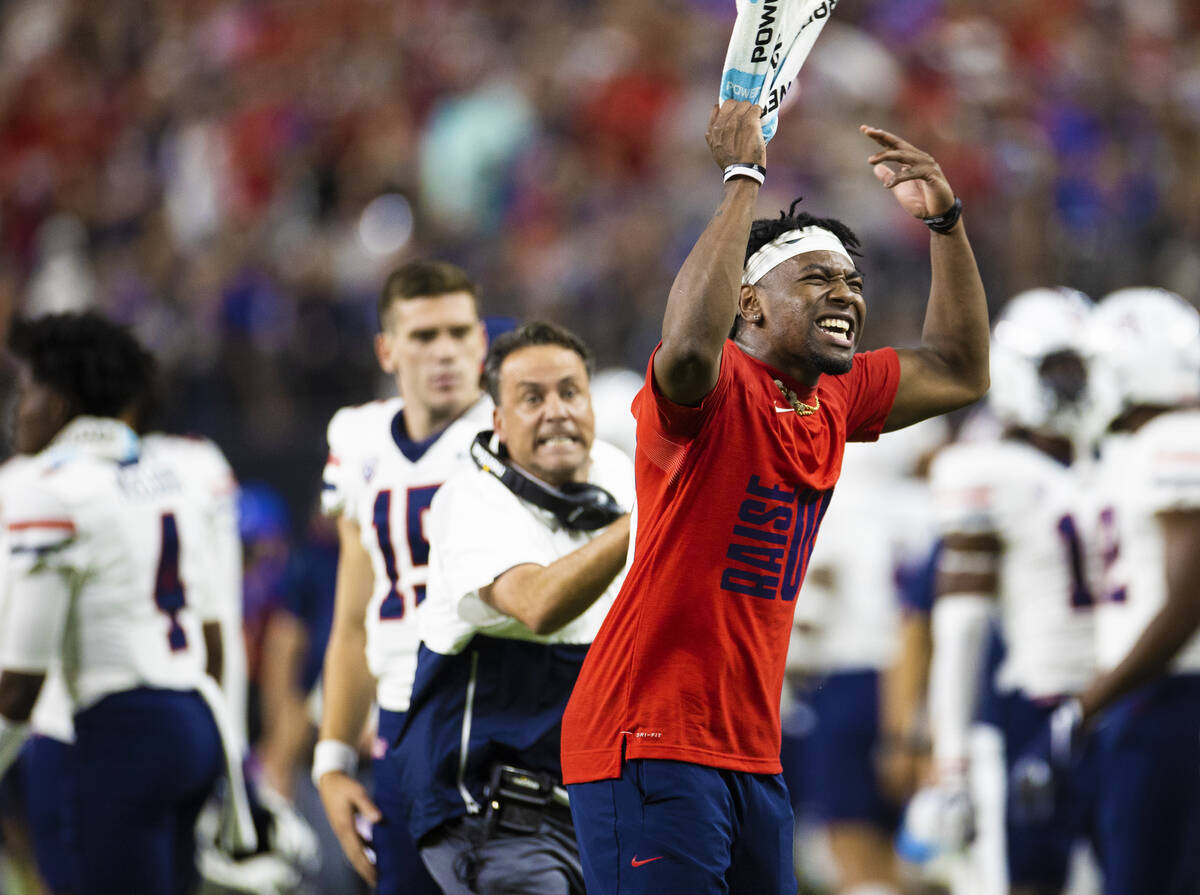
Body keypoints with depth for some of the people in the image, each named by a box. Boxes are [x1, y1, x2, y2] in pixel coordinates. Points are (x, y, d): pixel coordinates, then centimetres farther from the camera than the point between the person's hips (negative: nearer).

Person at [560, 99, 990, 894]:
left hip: (752, 758, 8)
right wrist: (743, 178, -28)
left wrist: (945, 219, 15)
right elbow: (692, 344, -36)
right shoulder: (719, 388, -12)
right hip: (648, 743, -8)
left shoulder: (832, 403, 12)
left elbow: (958, 372, 27)